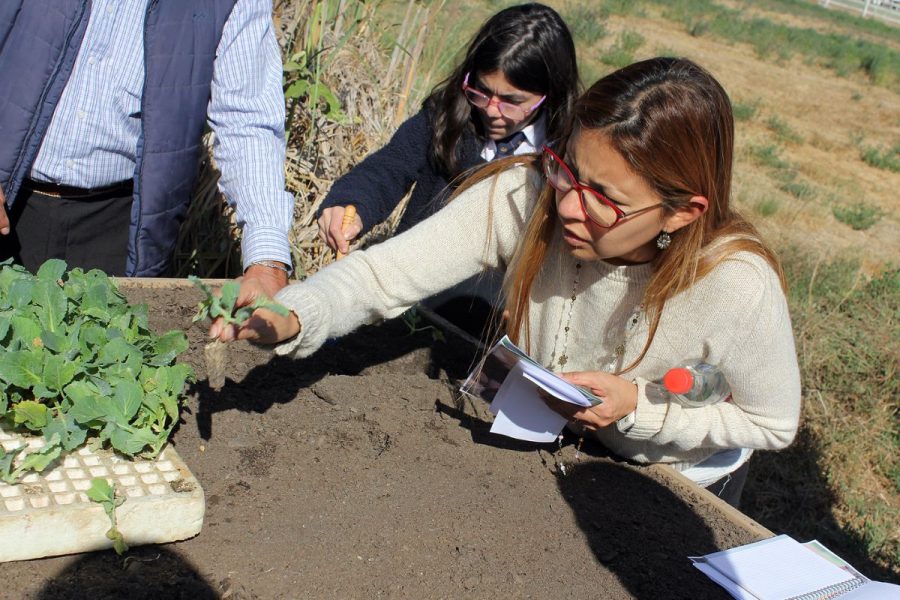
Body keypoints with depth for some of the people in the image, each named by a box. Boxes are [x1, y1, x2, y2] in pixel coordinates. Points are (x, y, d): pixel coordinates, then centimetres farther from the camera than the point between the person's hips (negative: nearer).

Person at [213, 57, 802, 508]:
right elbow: (382, 273, -31)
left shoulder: (736, 287, -36)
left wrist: (640, 407, -31)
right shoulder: (524, 197, -32)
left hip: (677, 489, -2)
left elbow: (774, 423, -17)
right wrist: (292, 318, -51)